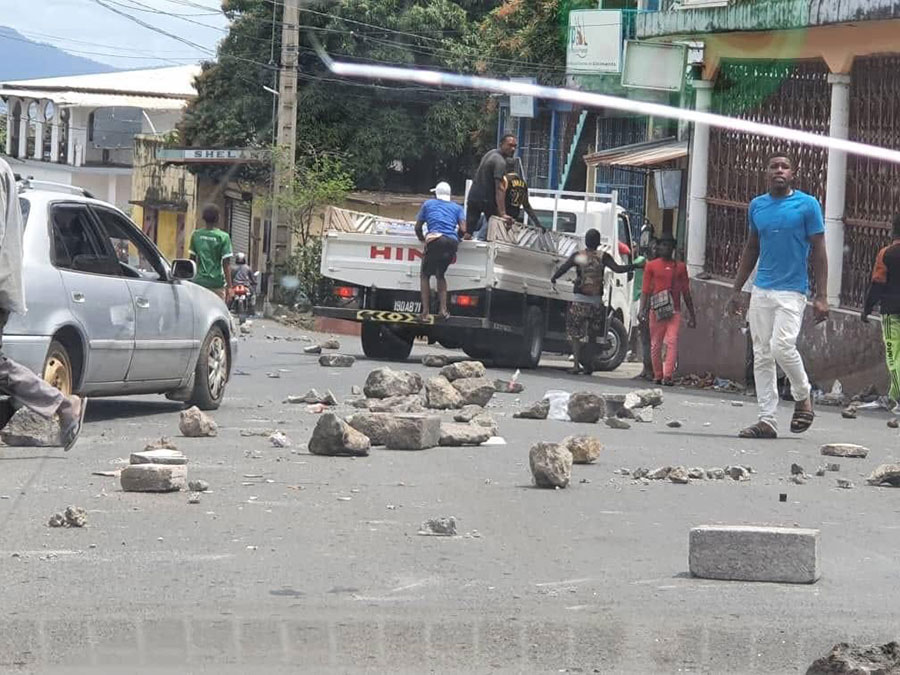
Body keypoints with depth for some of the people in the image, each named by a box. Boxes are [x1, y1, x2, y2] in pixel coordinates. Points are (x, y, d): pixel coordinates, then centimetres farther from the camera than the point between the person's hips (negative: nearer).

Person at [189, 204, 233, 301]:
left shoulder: (196, 235, 3)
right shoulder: (223, 237, -7)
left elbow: (192, 259, 10)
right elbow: (226, 264, -9)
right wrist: (229, 286, -5)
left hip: (199, 280, 3)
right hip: (217, 282, -3)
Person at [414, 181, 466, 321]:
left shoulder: (428, 204, 20)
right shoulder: (457, 208, 22)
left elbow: (418, 228, 21)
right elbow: (463, 230, 9)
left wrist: (422, 239, 40)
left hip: (435, 240, -3)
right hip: (452, 243, 3)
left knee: (425, 275, 11)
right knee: (440, 275, 23)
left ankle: (425, 312, -2)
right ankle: (443, 309, 8)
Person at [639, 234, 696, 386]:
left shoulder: (680, 267, 12)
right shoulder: (651, 266, 8)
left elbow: (686, 292, 15)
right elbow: (645, 290, 4)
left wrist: (691, 314, 13)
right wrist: (642, 311, -7)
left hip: (674, 311, 0)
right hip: (657, 311, 0)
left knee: (672, 342, -13)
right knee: (656, 345, 3)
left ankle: (668, 376, -19)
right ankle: (657, 376, 13)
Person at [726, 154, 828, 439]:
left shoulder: (807, 205, -3)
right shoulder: (756, 206, 11)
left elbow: (818, 251, -3)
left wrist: (821, 297, -9)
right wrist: (737, 290, 16)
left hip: (792, 290, -5)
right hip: (761, 290, 5)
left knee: (782, 346, -19)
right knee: (762, 356, 1)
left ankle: (803, 396, 7)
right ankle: (768, 420, 3)